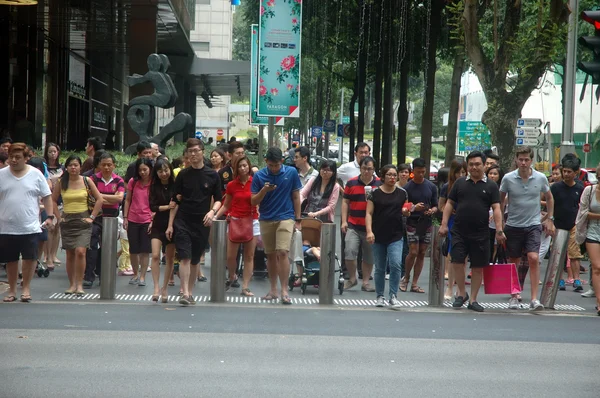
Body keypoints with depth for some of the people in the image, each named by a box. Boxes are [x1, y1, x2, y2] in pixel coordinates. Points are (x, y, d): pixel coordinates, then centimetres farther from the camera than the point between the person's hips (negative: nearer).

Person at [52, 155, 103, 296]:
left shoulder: (87, 181, -1)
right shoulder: (61, 183, 3)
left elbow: (99, 199, 1)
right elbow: (53, 200, 12)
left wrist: (92, 217, -3)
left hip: (83, 221, -2)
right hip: (67, 221, 2)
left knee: (80, 252, -16)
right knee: (70, 254, 4)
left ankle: (79, 284, -9)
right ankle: (72, 284, 13)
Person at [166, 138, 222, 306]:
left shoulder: (212, 175, 4)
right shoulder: (183, 175, 4)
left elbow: (218, 199, 9)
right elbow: (175, 201, 6)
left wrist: (212, 211, -13)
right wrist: (170, 225, 1)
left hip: (202, 223, 1)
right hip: (183, 221, -1)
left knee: (195, 260, 9)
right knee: (185, 258, -12)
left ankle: (190, 292, 21)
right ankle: (185, 293, -15)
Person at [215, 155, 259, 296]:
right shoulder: (232, 185, 3)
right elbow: (226, 205, 10)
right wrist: (215, 216, -2)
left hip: (252, 221, -1)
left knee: (249, 256, 0)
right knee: (230, 256, -2)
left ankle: (245, 287, 3)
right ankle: (232, 278, 26)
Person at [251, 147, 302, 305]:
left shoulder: (291, 173, -2)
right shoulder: (259, 176, -1)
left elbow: (296, 197, 6)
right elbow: (253, 201, 0)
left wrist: (298, 219, 5)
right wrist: (264, 190, -18)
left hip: (285, 218, -2)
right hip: (266, 219, 2)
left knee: (282, 252, -15)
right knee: (271, 255, 9)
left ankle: (284, 290, -10)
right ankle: (273, 290, 20)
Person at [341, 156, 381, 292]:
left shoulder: (380, 184, 3)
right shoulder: (352, 183, 5)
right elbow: (345, 202, 8)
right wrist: (344, 221, 1)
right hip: (353, 226, 0)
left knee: (369, 256, 7)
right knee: (349, 252, -11)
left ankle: (365, 282, 18)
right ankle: (352, 278, 9)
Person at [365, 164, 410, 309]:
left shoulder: (402, 193, 7)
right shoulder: (375, 193, 0)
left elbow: (406, 212, 17)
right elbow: (369, 213, -3)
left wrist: (406, 212, -7)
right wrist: (369, 231, -14)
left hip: (396, 236, 1)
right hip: (379, 237, 0)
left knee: (395, 264, -14)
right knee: (379, 268, 8)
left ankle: (393, 296, -6)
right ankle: (380, 296, 20)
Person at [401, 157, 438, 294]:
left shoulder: (431, 187, 5)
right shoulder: (407, 188, -4)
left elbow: (435, 206, 10)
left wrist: (432, 211, -13)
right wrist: (414, 208, -21)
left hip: (426, 224, 3)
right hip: (412, 223, -3)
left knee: (421, 254, 4)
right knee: (413, 252, -11)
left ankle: (414, 284, 10)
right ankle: (406, 278, 12)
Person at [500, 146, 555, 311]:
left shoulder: (541, 178, -3)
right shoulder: (508, 178, -6)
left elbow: (549, 198, 15)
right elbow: (500, 200, 7)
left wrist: (550, 218, 12)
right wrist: (499, 224, 6)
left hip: (533, 225, -1)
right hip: (513, 225, 1)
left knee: (533, 258, -16)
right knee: (513, 262, 8)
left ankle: (534, 299, -14)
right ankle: (514, 296, 23)